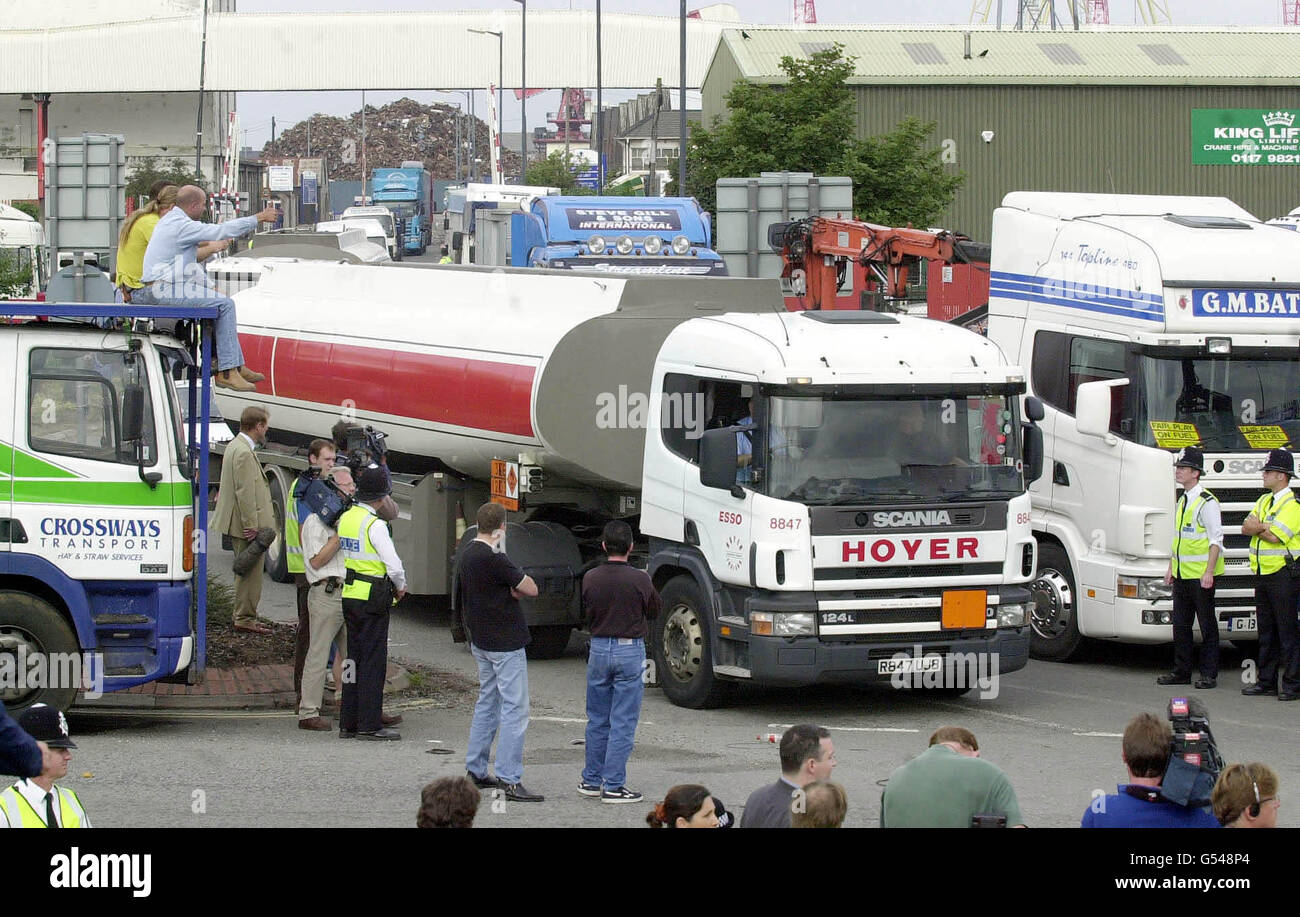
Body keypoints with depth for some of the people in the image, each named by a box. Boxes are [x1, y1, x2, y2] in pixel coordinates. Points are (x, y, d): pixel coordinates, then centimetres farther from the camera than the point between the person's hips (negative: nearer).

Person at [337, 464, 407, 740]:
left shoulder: (346, 518, 8)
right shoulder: (375, 525, -17)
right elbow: (394, 565, -19)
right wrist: (400, 587, 0)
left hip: (350, 594, 8)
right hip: (373, 598, -8)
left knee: (355, 658, 14)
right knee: (373, 661, -2)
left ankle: (349, 722, 17)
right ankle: (369, 725, -1)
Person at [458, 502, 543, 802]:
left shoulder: (468, 554, 8)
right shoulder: (493, 559, -21)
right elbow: (530, 589, -17)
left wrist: (510, 589, 4)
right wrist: (517, 583, 1)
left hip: (481, 641, 10)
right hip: (505, 642, -10)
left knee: (487, 704, 19)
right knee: (514, 709, -8)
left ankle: (475, 771, 23)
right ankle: (511, 780, -11)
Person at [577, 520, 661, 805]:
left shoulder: (590, 579, -5)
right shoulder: (640, 580, -13)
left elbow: (586, 614, 8)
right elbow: (654, 610, 4)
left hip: (599, 649, 3)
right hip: (630, 650, -3)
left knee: (597, 720, 15)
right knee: (623, 722, 1)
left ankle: (591, 780, 22)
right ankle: (613, 786, -1)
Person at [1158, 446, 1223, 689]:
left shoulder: (1207, 502, -11)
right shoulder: (1182, 501, 15)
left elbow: (1216, 539, -14)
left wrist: (1209, 573, -19)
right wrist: (1171, 568, 19)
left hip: (1201, 575, -8)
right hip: (1181, 575, 8)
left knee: (1207, 625, -1)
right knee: (1181, 624, 9)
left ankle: (1209, 674, 4)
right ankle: (1181, 671, 16)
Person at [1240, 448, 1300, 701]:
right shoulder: (1264, 501, 17)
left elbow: (1275, 536, -21)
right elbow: (1246, 528, 7)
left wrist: (1257, 527, -3)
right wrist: (1264, 527, -12)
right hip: (1262, 574, 8)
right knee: (1266, 630, 12)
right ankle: (1267, 682, 17)